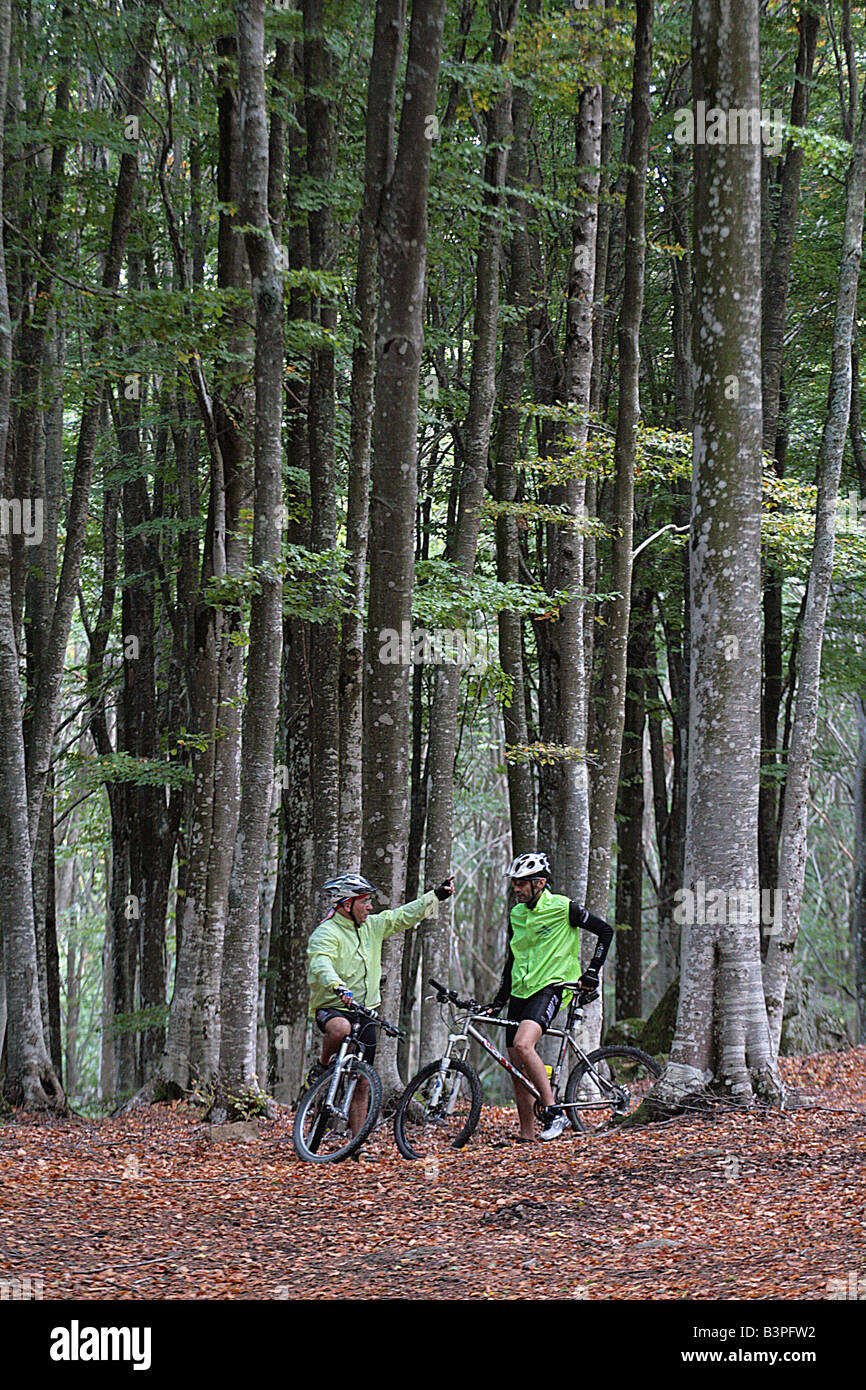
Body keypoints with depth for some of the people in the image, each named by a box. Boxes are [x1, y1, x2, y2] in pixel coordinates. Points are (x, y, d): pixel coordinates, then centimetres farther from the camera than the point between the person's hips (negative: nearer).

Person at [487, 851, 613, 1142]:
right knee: (518, 1072, 3)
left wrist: (592, 973, -4)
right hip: (520, 992, 7)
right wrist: (498, 1002, 15)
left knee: (523, 1045, -30)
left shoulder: (562, 908, -6)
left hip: (548, 989, -7)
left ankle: (554, 1113, -24)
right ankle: (526, 1136, 10)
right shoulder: (516, 915, 12)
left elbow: (605, 931, 0)